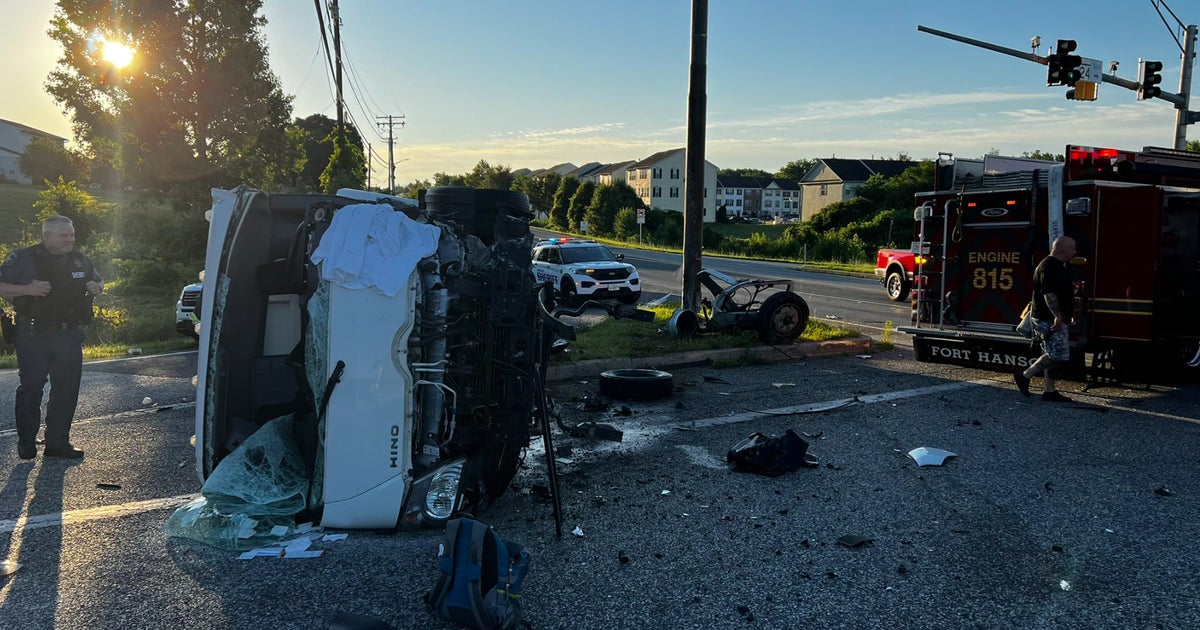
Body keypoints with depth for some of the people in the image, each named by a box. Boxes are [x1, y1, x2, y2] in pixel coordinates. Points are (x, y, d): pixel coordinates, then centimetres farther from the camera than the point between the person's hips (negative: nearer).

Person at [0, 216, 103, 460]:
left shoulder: (80, 260, 11)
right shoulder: (22, 259, -4)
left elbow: (98, 281, 25)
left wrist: (96, 288, 2)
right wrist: (28, 289, -20)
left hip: (69, 336, 4)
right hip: (33, 336, -4)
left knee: (67, 389, 5)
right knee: (31, 388, 0)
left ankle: (58, 442, 15)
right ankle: (26, 444, 13)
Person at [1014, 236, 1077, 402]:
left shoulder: (1057, 266, 18)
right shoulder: (1049, 267, -16)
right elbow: (1049, 293, -26)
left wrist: (1069, 314, 30)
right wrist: (1058, 316, -31)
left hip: (1053, 320, 11)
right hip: (1049, 319, -11)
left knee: (1052, 355, 11)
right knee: (1056, 354, -11)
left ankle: (1049, 390, 14)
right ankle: (1024, 376, -5)